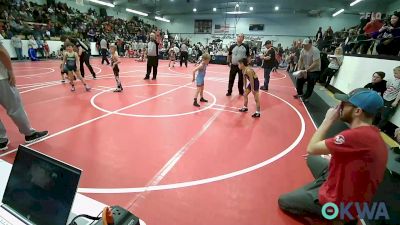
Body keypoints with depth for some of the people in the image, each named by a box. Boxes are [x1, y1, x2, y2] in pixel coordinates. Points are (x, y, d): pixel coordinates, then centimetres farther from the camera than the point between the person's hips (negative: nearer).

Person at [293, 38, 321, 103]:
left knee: (310, 85, -2)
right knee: (299, 81, 9)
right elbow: (300, 60, 4)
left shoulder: (315, 51, -26)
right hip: (306, 70, 7)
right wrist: (299, 68, -9)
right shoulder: (302, 50, -5)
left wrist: (307, 70, -37)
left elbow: (316, 63, -33)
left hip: (314, 71, -7)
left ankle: (306, 98, 15)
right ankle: (300, 94, 29)